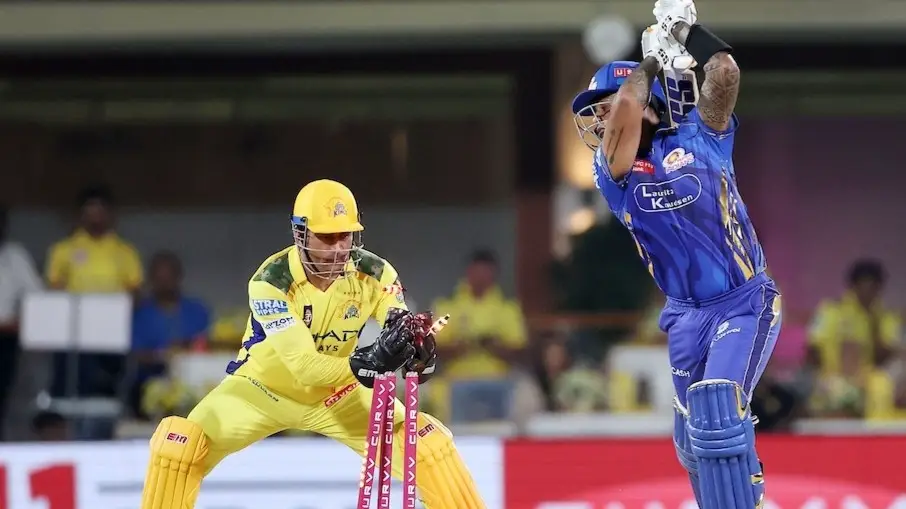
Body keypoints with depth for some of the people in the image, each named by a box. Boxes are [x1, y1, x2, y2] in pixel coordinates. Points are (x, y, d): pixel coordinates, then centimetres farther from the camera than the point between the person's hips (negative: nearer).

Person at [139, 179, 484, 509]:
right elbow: (303, 366, -37)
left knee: (426, 439, -11)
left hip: (336, 392, 3)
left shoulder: (373, 273, -18)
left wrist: (416, 338, -47)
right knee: (179, 444, -25)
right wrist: (364, 365, -54)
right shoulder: (271, 281, -30)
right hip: (264, 386, -3)